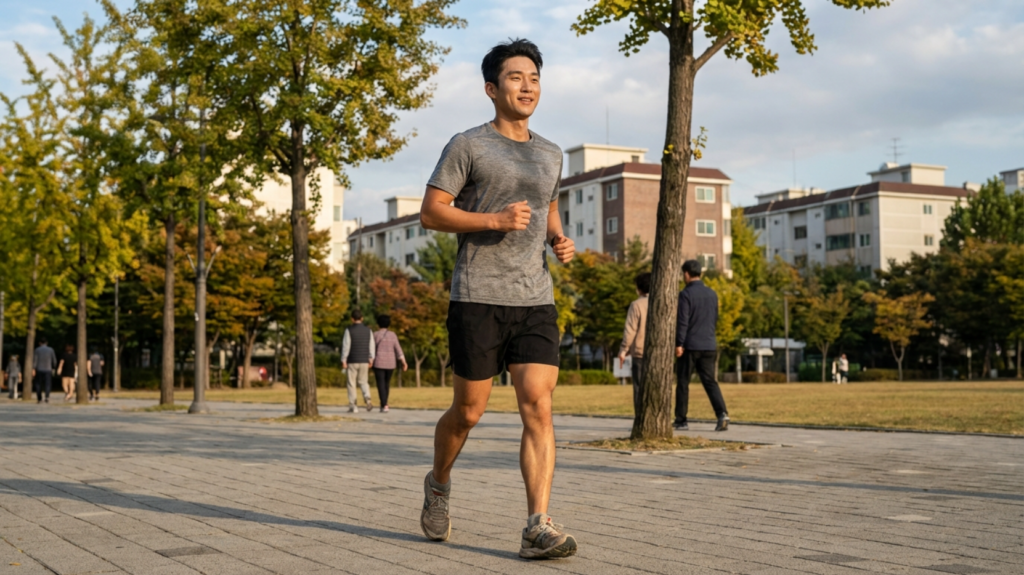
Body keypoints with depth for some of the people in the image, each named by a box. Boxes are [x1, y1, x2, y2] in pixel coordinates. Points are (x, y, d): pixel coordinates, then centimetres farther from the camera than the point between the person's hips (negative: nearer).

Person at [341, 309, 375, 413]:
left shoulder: (349, 330, -9)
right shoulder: (368, 330, 3)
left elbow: (346, 346, -11)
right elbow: (372, 346, 2)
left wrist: (343, 361, -8)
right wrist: (371, 360, 9)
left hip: (352, 361, -3)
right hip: (364, 361, 3)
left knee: (351, 384, 6)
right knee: (363, 382, 14)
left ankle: (353, 406, 4)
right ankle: (367, 399, -12)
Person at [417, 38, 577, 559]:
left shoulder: (549, 155, 17)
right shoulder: (467, 145, 1)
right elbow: (430, 213, -3)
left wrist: (560, 241, 9)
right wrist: (493, 220, -16)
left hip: (535, 300, 4)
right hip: (478, 298, -4)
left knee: (538, 408, -9)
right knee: (469, 410, 5)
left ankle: (538, 529, -10)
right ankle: (439, 483, 34)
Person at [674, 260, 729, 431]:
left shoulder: (685, 294, -10)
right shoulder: (712, 294, 10)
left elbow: (682, 321, -15)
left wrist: (679, 343, -14)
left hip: (690, 346, -5)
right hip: (709, 345, 5)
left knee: (682, 383, 6)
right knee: (710, 381, 5)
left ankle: (681, 420, 10)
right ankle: (722, 413, -15)